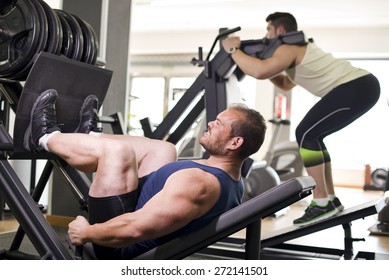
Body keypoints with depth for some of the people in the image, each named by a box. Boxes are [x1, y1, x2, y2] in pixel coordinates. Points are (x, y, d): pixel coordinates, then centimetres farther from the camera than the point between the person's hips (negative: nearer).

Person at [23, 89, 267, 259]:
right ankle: (89, 137, 28)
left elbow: (135, 228, -35)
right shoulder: (232, 185, 1)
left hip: (122, 250, -9)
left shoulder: (199, 183, -31)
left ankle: (45, 138, 10)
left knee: (117, 151, -16)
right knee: (163, 150, 12)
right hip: (147, 248, 9)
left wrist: (86, 233, -17)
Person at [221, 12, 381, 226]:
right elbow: (286, 84, 36)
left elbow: (259, 72, -23)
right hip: (363, 85, 10)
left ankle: (322, 203, -10)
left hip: (355, 88, -10)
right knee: (312, 136, 15)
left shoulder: (288, 48, -6)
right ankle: (330, 199, 17)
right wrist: (266, 65, 23)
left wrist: (233, 50, -8)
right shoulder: (298, 47, 26)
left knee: (306, 134, -11)